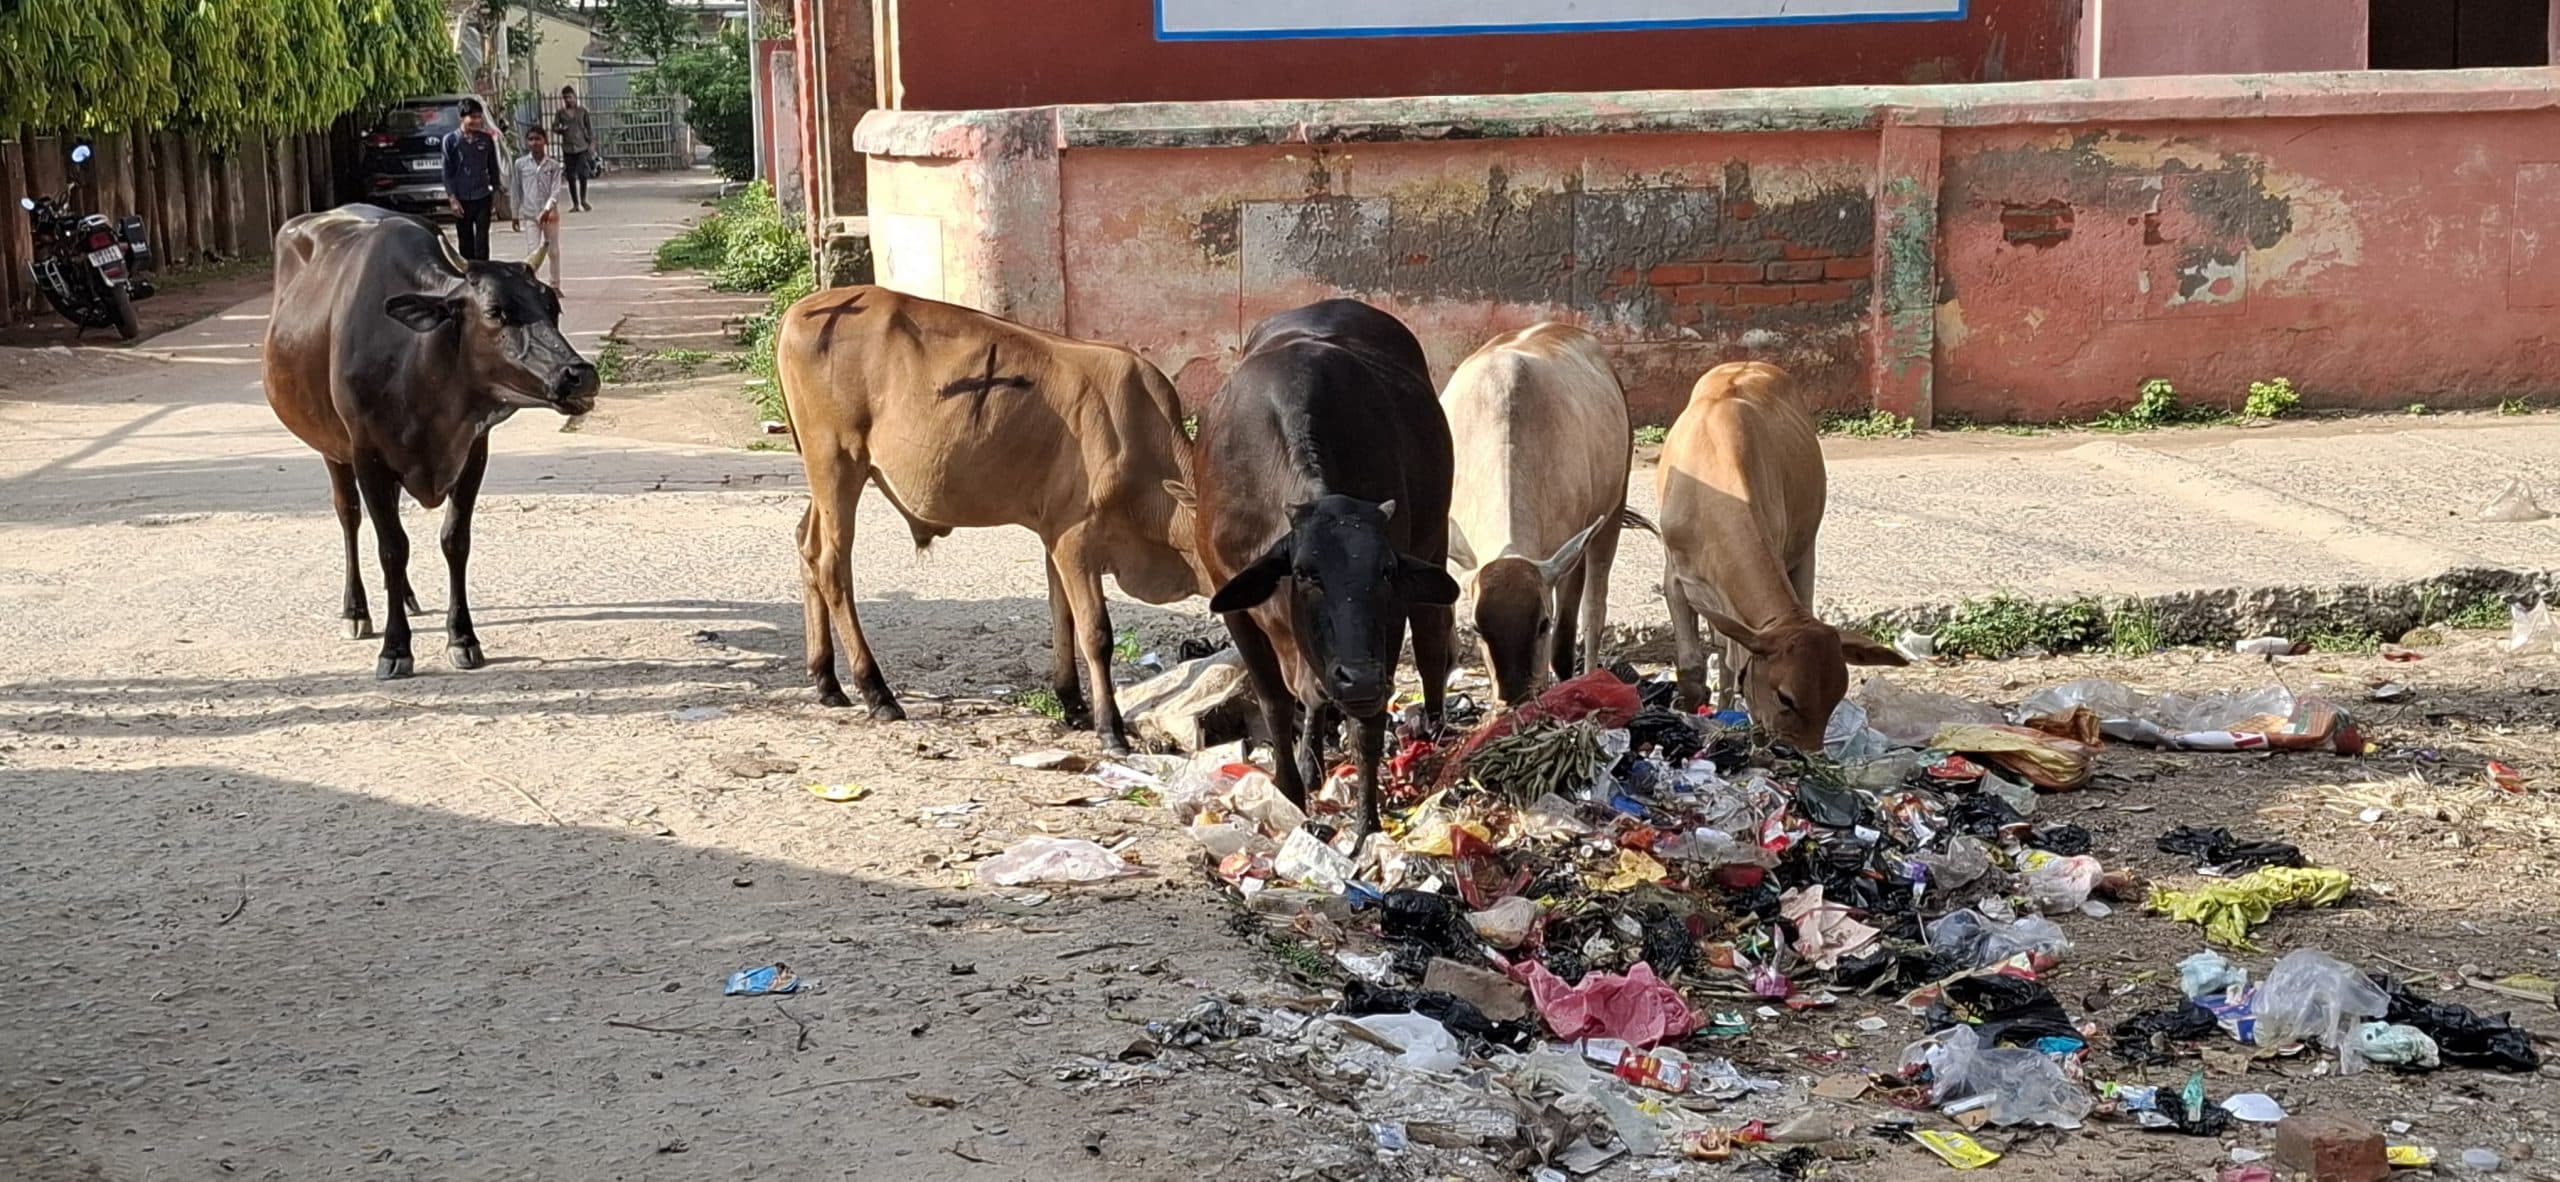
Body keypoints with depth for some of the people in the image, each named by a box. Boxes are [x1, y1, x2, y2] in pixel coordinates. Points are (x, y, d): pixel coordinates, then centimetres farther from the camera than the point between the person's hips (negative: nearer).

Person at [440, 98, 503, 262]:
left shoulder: (486, 139, 1)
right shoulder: (451, 140, -4)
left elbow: (493, 167, 11)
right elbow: (447, 172, -3)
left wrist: (495, 191, 8)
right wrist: (452, 199, -8)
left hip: (482, 198, 1)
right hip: (462, 199, -1)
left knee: (482, 240, -4)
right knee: (466, 242, 9)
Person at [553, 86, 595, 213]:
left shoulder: (582, 111, 5)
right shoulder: (561, 113, 8)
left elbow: (590, 128, 7)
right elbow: (554, 128, 11)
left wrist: (591, 143, -1)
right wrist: (560, 129, -11)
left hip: (582, 146, -2)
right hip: (568, 148, 2)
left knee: (582, 173, -13)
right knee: (571, 176, 3)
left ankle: (583, 200, 6)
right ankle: (575, 203, 10)